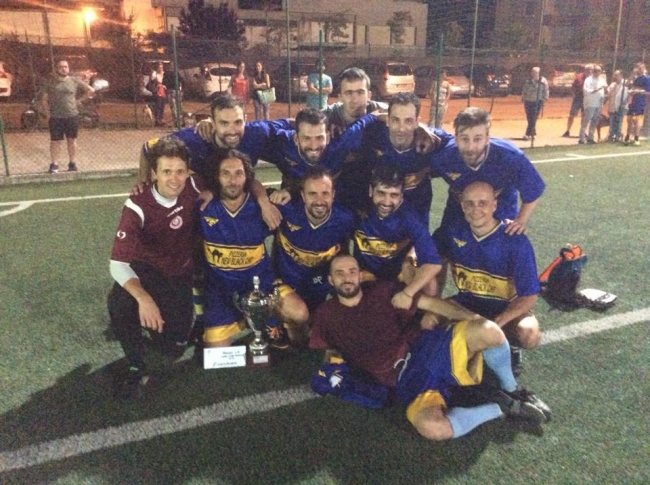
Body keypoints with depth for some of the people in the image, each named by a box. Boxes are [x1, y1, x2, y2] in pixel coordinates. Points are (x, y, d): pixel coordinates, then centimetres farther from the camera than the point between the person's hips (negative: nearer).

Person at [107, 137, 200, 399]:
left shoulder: (193, 189, -19)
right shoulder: (138, 206, -27)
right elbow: (118, 263, -35)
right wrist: (144, 298, -51)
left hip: (180, 274, 3)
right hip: (146, 271, -2)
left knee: (174, 348, 0)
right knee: (119, 303, -37)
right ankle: (137, 369, -15)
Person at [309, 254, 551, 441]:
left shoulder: (382, 291, 9)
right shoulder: (326, 315, 10)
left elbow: (430, 303, 6)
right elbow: (331, 353, 18)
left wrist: (474, 319, -7)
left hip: (427, 347, 2)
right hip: (405, 378, -1)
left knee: (489, 331, -27)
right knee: (431, 427, -35)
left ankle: (511, 389, 4)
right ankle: (501, 407, -9)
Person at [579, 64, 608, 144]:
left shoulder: (602, 79, 14)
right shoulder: (588, 80, -5)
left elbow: (606, 92, 15)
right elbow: (586, 91, -16)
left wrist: (605, 89, -7)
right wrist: (596, 90, -23)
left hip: (599, 104, 6)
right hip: (590, 104, -6)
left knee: (594, 122, 9)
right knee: (586, 121, -8)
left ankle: (590, 137, 17)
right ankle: (582, 138, -6)